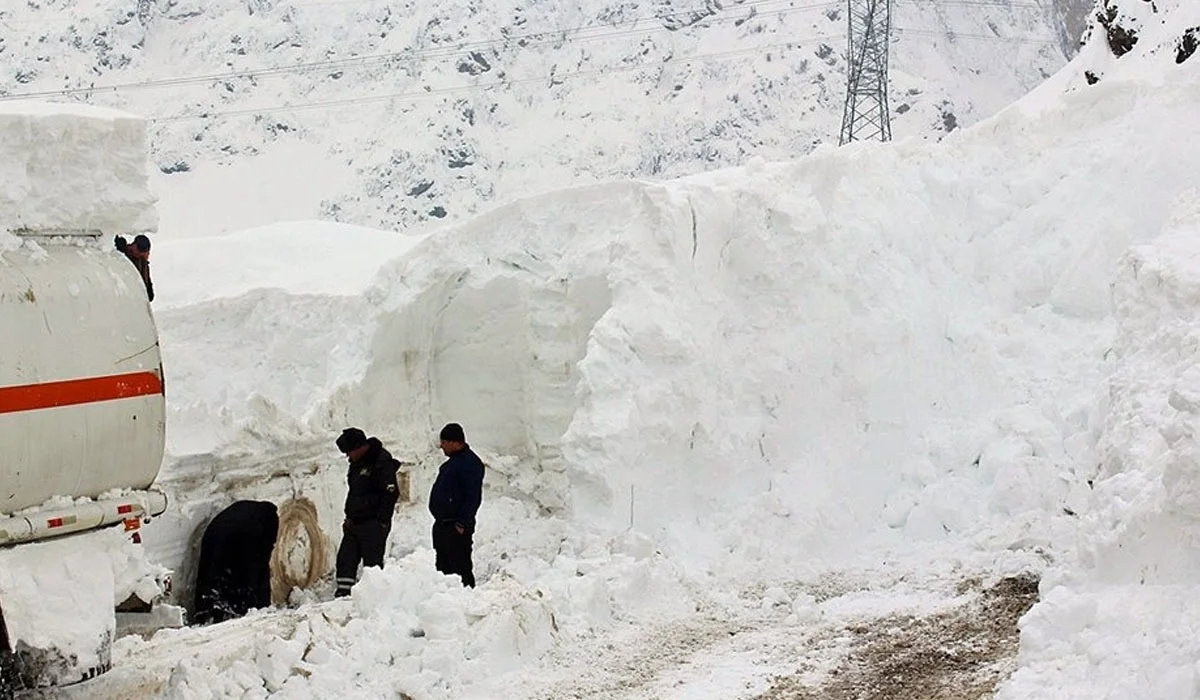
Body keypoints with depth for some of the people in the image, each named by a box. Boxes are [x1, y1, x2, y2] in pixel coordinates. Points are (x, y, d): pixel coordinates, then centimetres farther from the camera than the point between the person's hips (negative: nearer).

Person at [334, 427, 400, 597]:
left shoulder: (381, 462, -13)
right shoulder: (357, 463, 16)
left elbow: (391, 493, -17)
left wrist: (381, 522, -18)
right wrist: (349, 517, 15)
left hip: (373, 524, -9)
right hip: (355, 523, 9)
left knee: (372, 562, -7)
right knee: (345, 559, 4)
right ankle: (343, 592, 7)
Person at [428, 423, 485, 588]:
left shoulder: (470, 463, -15)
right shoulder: (453, 461, 17)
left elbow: (473, 497, -20)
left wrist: (462, 524, -22)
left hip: (456, 528, -11)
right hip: (442, 524, 11)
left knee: (460, 568, -9)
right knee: (443, 566, 15)